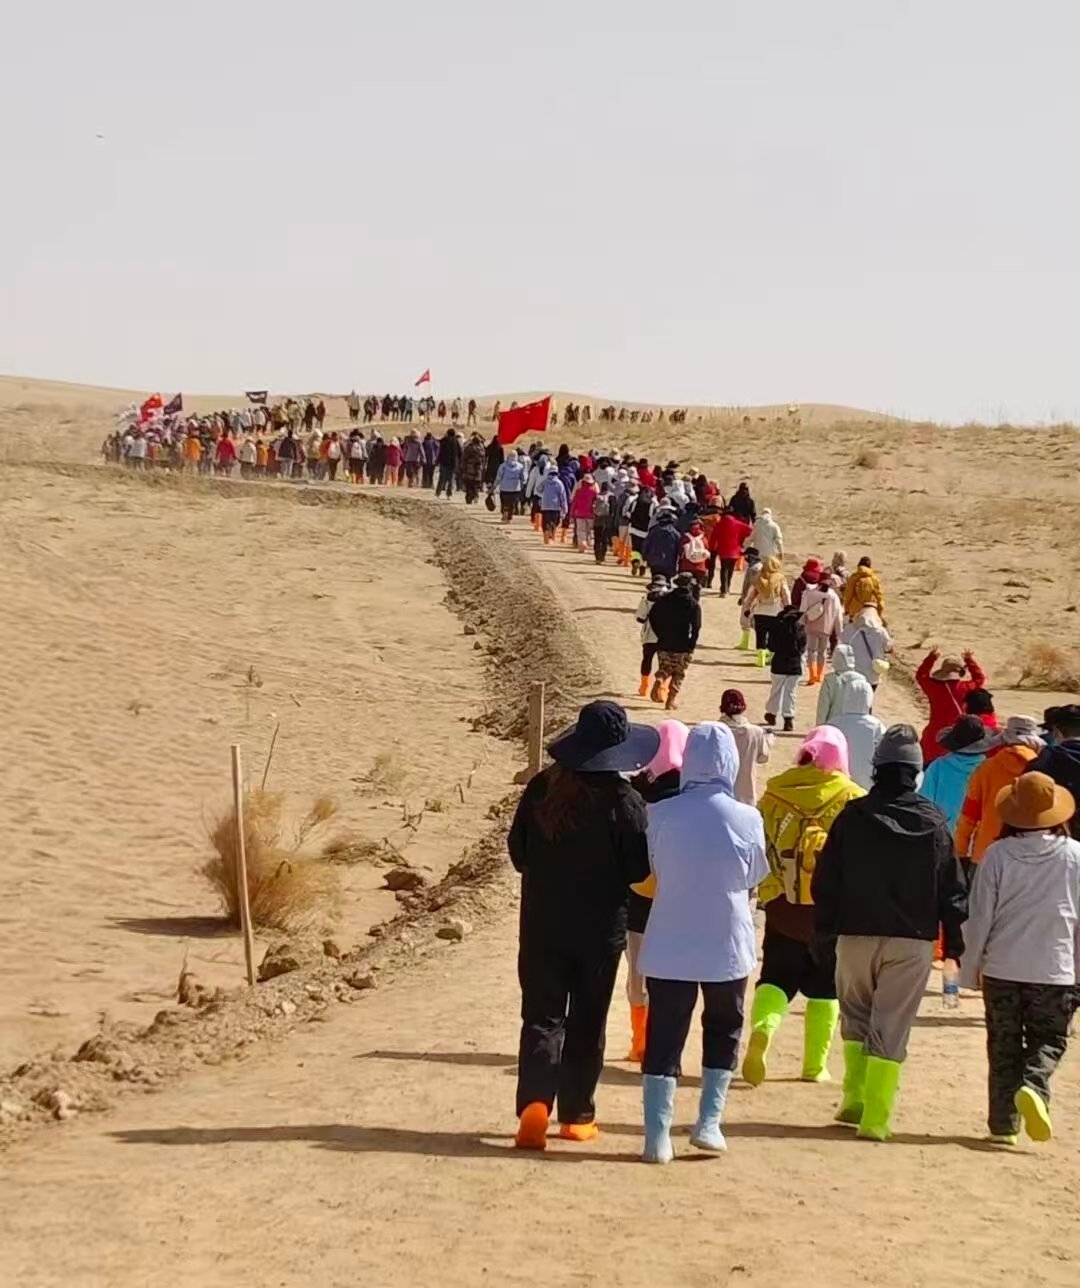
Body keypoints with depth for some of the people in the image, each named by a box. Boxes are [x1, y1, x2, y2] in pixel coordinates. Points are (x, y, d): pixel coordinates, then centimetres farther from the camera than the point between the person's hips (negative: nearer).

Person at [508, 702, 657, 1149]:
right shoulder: (623, 801, -14)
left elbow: (517, 851, 5)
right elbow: (640, 868, -9)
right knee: (587, 1021, 11)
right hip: (601, 928, -2)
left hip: (542, 924, 2)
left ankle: (535, 1103, -16)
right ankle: (576, 1115, 18)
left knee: (542, 1016, 5)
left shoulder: (542, 789, -4)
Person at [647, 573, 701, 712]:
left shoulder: (664, 599, 2)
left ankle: (658, 682, -14)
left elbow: (652, 616, 0)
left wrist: (660, 634, 8)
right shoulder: (694, 604, -7)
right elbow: (696, 627, -14)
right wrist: (692, 645, -5)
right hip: (682, 645, -2)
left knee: (664, 668, 16)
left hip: (664, 643, 2)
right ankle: (672, 700, 7)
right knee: (678, 674, 10)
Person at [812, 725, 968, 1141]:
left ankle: (855, 1099, 12)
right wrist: (957, 945, 9)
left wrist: (823, 934, 9)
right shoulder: (935, 824, -1)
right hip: (913, 940, 0)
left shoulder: (852, 816, -3)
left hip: (856, 935, 0)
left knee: (855, 1018, 20)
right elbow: (952, 891, 2)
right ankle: (875, 1118, -2)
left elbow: (825, 881, 0)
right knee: (891, 1029, 3)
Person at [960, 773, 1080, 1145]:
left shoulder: (998, 855, -7)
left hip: (1003, 968, 0)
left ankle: (1003, 1123, 10)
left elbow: (979, 916, -4)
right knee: (1048, 1040, 13)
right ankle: (1034, 1087, -15)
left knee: (1004, 1047, 11)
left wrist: (970, 968, 7)